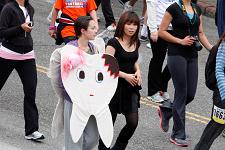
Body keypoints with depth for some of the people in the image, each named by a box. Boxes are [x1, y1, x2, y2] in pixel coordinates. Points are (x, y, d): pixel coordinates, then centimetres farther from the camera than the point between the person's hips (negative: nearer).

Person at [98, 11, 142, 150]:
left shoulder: (135, 43, 7)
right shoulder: (114, 43, -13)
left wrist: (138, 72, 3)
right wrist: (125, 75, -21)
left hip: (131, 88, 5)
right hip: (114, 87, -5)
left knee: (133, 122, -3)